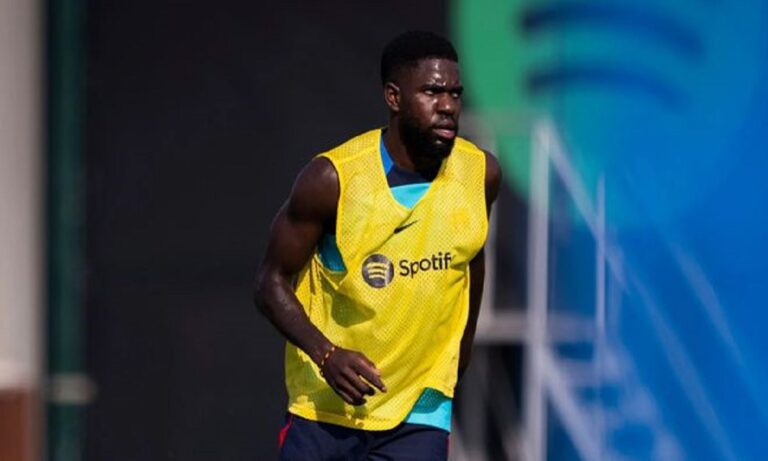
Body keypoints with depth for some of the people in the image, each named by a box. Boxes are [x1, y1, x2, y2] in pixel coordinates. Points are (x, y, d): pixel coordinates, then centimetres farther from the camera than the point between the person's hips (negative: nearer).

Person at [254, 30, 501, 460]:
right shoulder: (333, 179, -17)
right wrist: (326, 355, -24)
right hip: (324, 408, -1)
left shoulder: (480, 174, -7)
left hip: (419, 413, 1)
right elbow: (273, 282, -9)